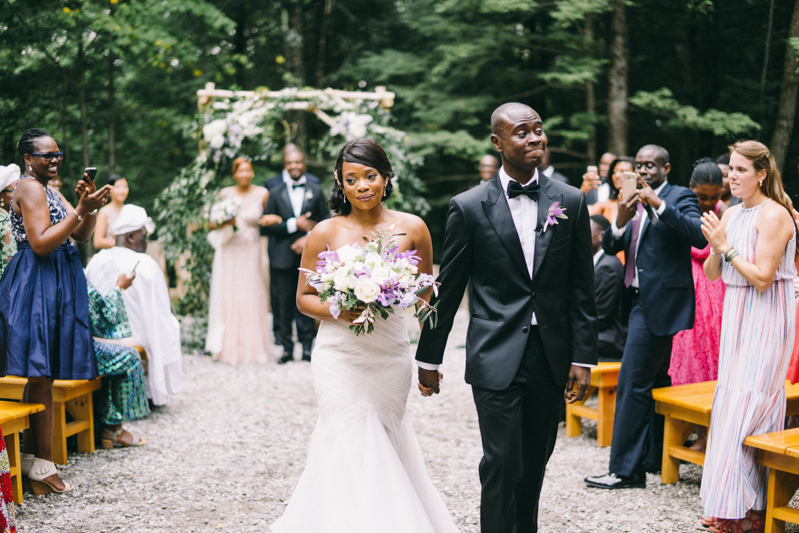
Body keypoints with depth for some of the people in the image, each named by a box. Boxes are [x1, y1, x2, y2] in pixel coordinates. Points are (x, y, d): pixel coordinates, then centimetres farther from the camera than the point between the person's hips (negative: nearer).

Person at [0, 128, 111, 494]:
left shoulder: (48, 190, 21)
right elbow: (41, 244, -19)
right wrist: (81, 210, -20)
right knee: (40, 377, -8)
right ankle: (42, 465, -4)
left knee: (40, 377, 11)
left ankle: (32, 457, 17)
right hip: (37, 285, -10)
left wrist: (89, 207, -4)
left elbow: (82, 236, 15)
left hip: (56, 285, 10)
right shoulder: (29, 188, -9)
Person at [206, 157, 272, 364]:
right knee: (228, 298, 0)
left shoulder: (262, 194, -2)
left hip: (250, 252, 0)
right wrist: (225, 222, -16)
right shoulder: (225, 194, 0)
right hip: (228, 252, 0)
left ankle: (253, 347, 12)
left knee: (251, 298, 1)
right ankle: (229, 348, 9)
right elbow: (212, 224, 4)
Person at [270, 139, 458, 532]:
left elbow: (425, 294, 10)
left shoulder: (412, 229, 0)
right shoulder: (326, 233, -3)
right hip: (340, 358, -2)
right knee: (354, 449, -4)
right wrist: (339, 311, -17)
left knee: (385, 447, 11)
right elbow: (304, 297, 2)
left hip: (391, 357, 2)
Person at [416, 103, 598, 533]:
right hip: (496, 359, -3)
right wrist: (428, 357, 6)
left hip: (551, 359, 3)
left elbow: (581, 290, 5)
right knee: (502, 465, -5)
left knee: (533, 466, 14)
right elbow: (446, 290, 3)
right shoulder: (469, 208, -3)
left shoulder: (571, 202, 4)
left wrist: (583, 357, 1)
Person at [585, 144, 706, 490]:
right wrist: (620, 222, -13)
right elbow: (610, 247, 7)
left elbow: (699, 236, -25)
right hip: (640, 301, 8)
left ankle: (625, 469, -6)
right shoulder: (636, 202, 14)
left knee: (632, 382, -10)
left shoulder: (680, 198, -7)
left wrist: (659, 205, -29)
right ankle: (655, 455, 26)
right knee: (654, 381, 16)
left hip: (660, 302, -8)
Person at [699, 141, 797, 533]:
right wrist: (716, 246, -7)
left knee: (748, 407, -8)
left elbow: (762, 278, -19)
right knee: (731, 405, 10)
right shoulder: (732, 214, 10)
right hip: (737, 318, 8)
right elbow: (711, 273, 11)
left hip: (764, 323, -8)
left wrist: (727, 247, -17)